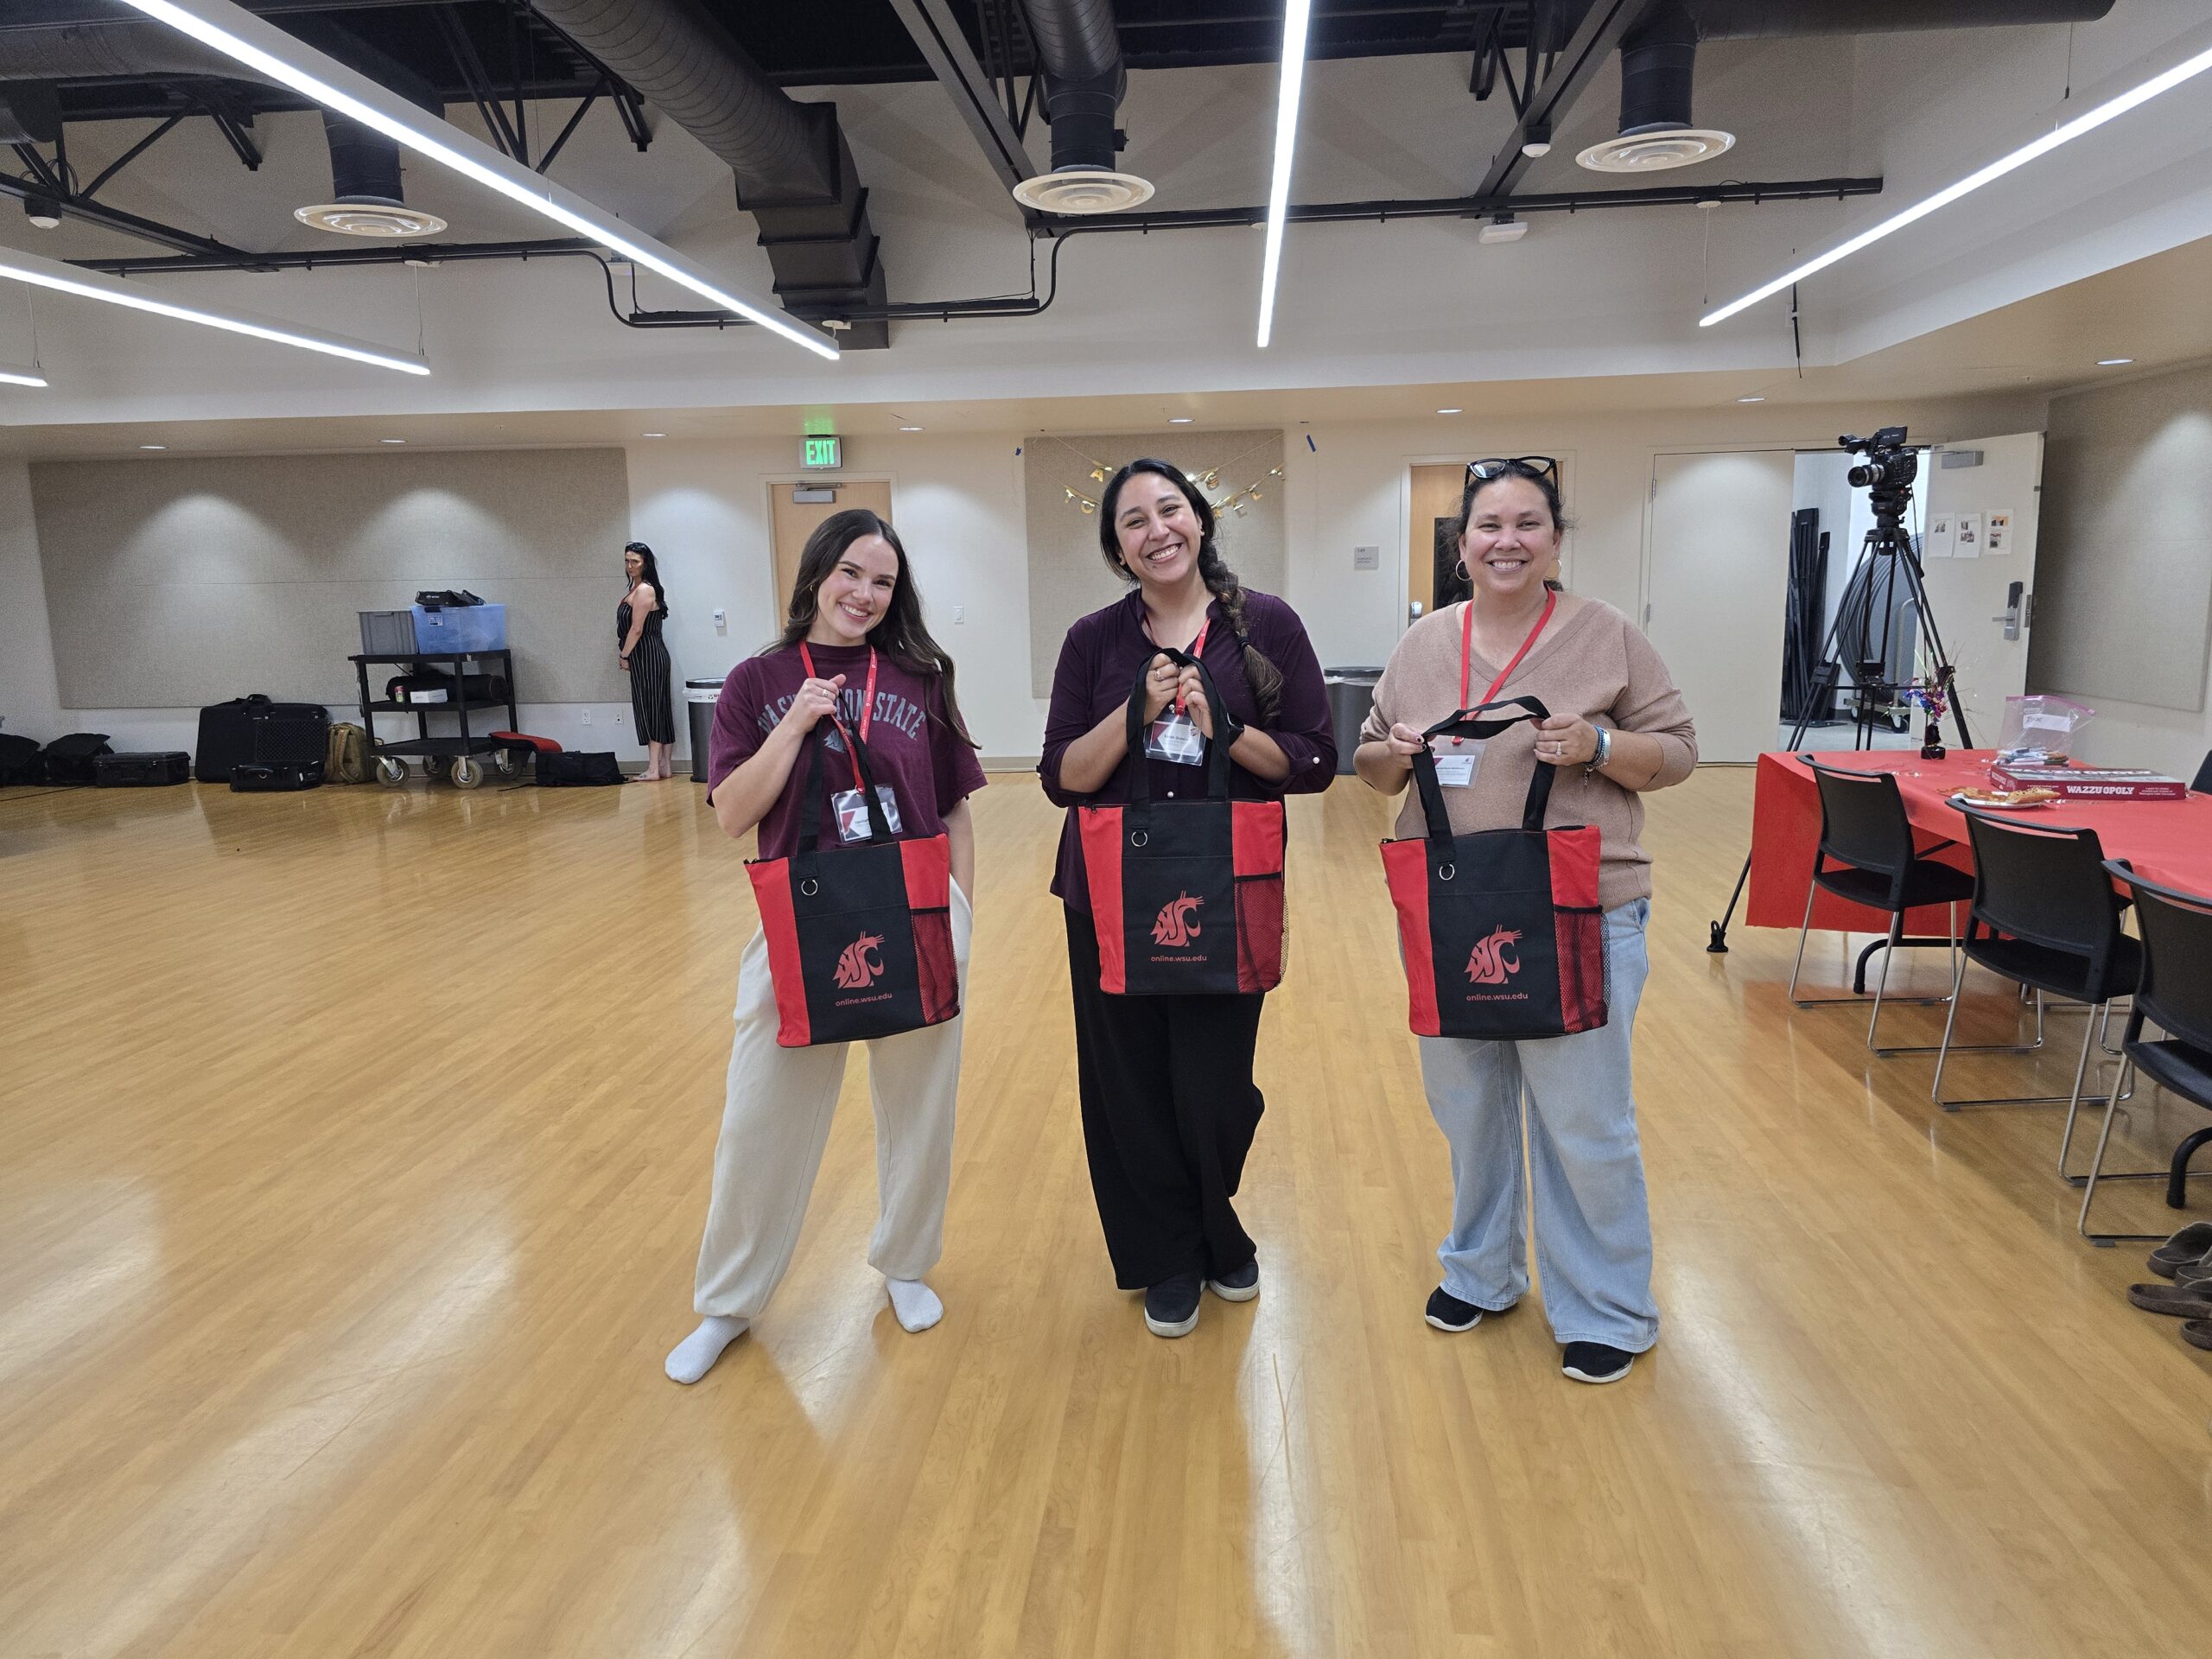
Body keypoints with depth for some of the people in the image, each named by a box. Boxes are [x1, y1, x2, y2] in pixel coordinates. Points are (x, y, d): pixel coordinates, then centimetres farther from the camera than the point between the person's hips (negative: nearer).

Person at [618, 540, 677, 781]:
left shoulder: (644, 590, -14)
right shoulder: (636, 589, 17)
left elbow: (636, 629, -18)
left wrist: (624, 656, -10)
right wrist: (626, 654, 9)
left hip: (647, 655, -10)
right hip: (650, 655, 10)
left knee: (650, 710, -7)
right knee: (660, 710, 10)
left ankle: (654, 769, -5)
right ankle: (665, 766, 15)